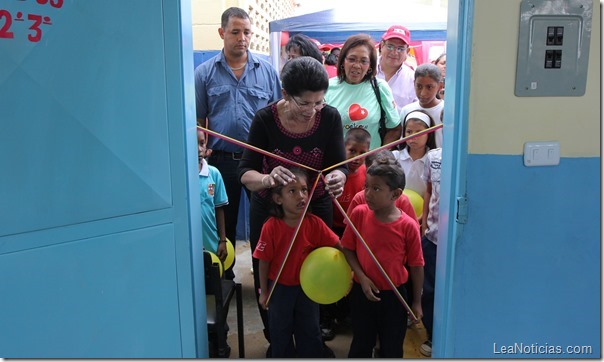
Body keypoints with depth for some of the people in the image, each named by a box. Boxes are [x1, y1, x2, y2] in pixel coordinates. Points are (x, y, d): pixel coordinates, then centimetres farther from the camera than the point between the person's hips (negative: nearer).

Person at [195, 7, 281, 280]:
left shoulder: (267, 70, 4)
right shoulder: (204, 73, 3)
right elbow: (198, 121, 4)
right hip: (222, 161, 0)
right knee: (224, 225, 13)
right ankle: (225, 278, 30)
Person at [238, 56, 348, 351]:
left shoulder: (330, 117, -15)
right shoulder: (265, 119, -20)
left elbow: (339, 165, -15)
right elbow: (245, 172, -21)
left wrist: (337, 178, -40)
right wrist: (268, 179, -44)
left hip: (315, 206, 1)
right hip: (268, 208, 0)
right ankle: (276, 341, 38)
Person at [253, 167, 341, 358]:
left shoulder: (314, 223, -18)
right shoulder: (271, 227, -24)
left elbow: (338, 246, -8)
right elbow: (264, 261, -15)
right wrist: (264, 292, -7)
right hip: (279, 287, -2)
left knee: (311, 333, 18)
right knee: (280, 333, 18)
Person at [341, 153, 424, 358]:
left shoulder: (408, 226, -18)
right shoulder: (359, 214, -13)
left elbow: (416, 266, -8)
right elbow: (348, 248, -4)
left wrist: (417, 302, -1)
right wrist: (362, 278, -15)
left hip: (394, 295, -1)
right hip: (362, 292, 1)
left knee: (392, 346, 18)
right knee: (361, 343, 20)